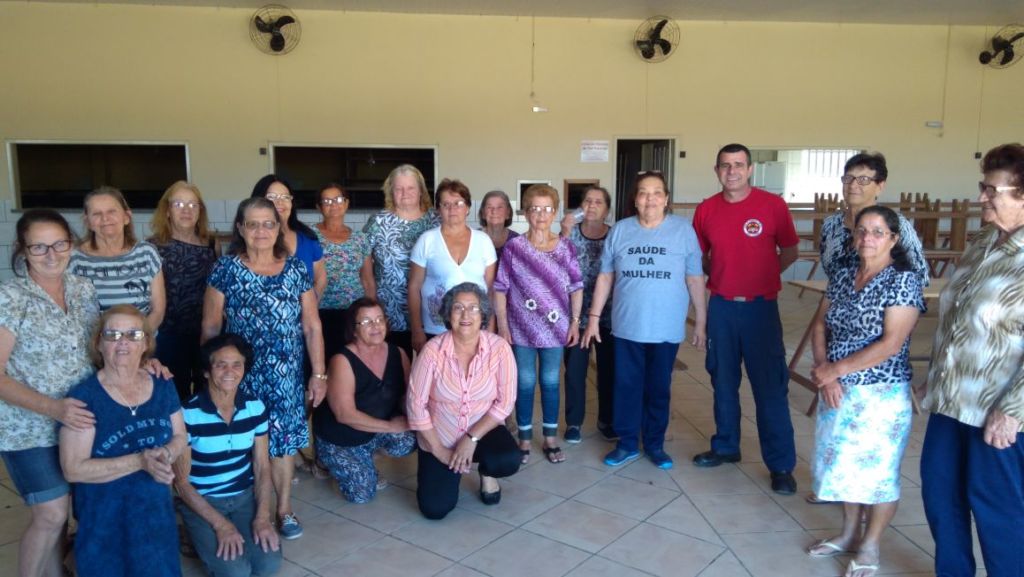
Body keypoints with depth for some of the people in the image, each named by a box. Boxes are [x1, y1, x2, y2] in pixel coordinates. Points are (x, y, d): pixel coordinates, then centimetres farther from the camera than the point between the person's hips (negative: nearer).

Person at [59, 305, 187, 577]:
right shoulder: (84, 396, -16)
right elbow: (73, 469, -19)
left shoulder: (162, 386, 1)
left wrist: (165, 454, -14)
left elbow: (180, 437, 10)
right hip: (103, 516, -4)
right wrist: (140, 461, -27)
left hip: (157, 510, 5)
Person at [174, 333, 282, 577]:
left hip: (245, 497, 4)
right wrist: (220, 524, -18)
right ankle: (206, 541, 10)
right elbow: (181, 482, -12)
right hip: (202, 502, -3)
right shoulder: (188, 415, -18)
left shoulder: (256, 407, -4)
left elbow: (262, 467, 2)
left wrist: (262, 516, -12)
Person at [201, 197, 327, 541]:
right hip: (240, 375, -1)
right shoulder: (226, 269, -3)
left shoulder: (296, 270, 2)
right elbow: (210, 327, -1)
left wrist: (319, 373, 1)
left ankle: (284, 508, 23)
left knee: (282, 441, 8)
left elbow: (312, 326, 3)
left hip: (286, 376, 2)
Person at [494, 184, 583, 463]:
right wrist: (502, 324, -7)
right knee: (525, 383, 7)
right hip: (522, 328, -1)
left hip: (555, 327, 1)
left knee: (550, 382, 11)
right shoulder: (513, 247, -5)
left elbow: (576, 287, 4)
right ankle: (524, 439, 21)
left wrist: (575, 321, -1)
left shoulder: (566, 247, 0)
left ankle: (550, 439, 23)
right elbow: (500, 289, -4)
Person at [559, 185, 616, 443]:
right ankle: (574, 422, 19)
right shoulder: (570, 232, 1)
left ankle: (606, 420, 25)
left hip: (608, 314, 1)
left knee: (608, 368, 9)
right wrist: (566, 233, -20)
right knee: (575, 369, 5)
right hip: (576, 313, 0)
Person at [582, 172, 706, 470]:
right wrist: (594, 317, 3)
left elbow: (695, 279, -1)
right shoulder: (620, 230, 0)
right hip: (627, 326, 1)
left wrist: (701, 322, 0)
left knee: (659, 388, 12)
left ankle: (655, 444, 27)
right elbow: (605, 277, 5)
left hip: (667, 328, -1)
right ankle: (627, 443, 24)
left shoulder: (683, 229, -5)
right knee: (627, 386, 10)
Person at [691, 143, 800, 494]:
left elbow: (790, 251, 5)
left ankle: (781, 465, 10)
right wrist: (720, 275, 1)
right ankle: (726, 447, 30)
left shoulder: (773, 205, -5)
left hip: (760, 307, -3)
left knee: (770, 387, 0)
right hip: (721, 307, 3)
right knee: (723, 382, 14)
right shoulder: (705, 210, 3)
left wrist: (761, 275, -2)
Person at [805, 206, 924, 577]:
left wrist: (835, 369, -17)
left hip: (881, 394, -6)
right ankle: (849, 533, 36)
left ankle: (870, 547, 25)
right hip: (838, 390, 6)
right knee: (844, 463, 17)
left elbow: (891, 344, -20)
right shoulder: (842, 277, 5)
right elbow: (820, 328, 5)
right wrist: (825, 375, -9)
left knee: (877, 469, 7)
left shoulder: (904, 280, -14)